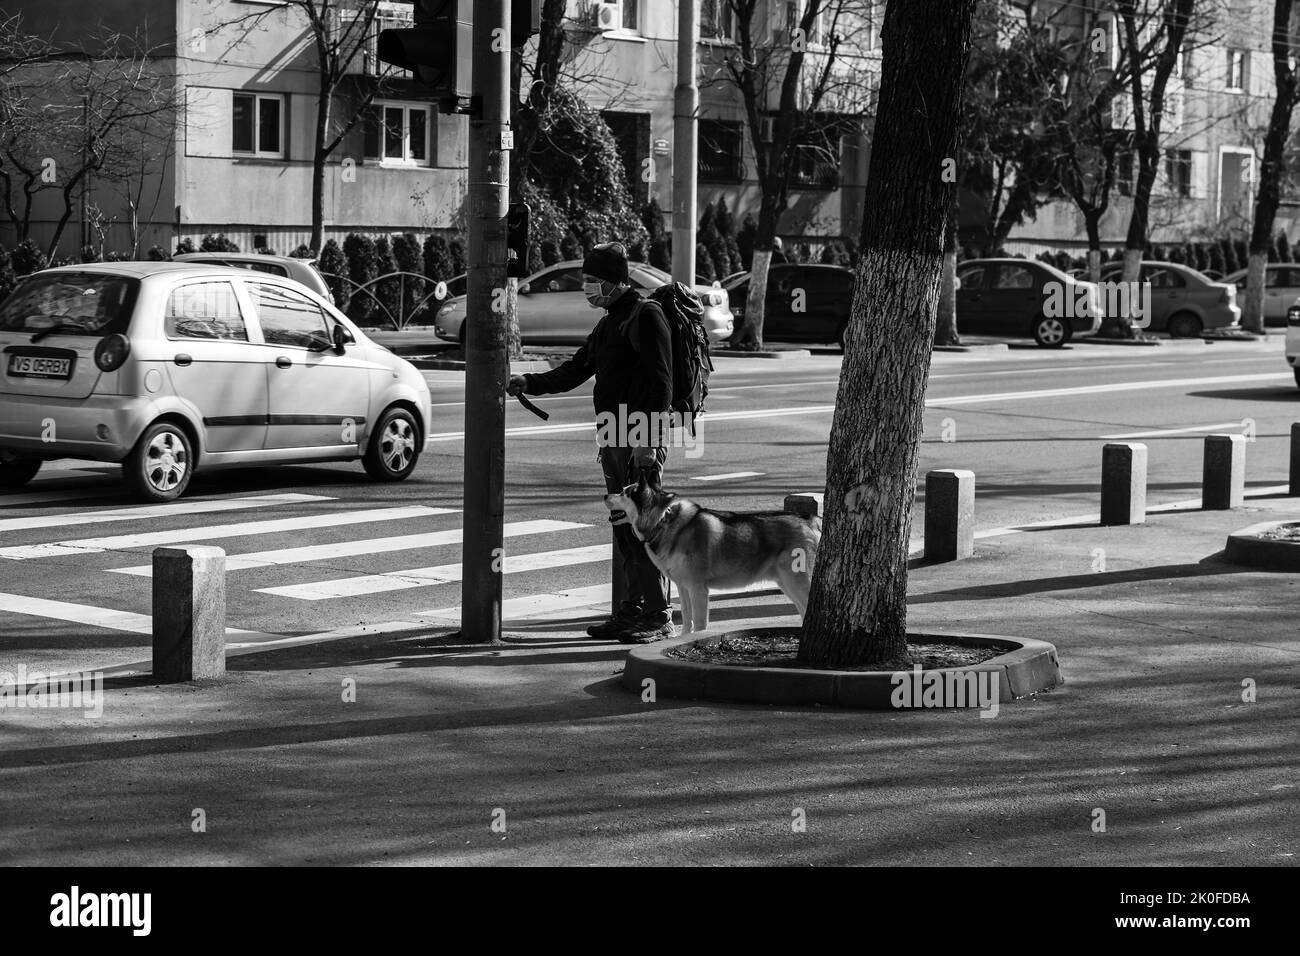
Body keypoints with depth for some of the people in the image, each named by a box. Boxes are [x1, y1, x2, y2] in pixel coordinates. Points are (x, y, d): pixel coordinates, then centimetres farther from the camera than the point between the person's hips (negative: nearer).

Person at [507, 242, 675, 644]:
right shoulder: (609, 323, 20)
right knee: (623, 528, 10)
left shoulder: (646, 317, -9)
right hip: (613, 438, 9)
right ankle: (633, 610, 16)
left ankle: (659, 616, -6)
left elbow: (659, 381, -15)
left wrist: (648, 438, -20)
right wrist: (529, 383, 12)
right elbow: (576, 369, 25)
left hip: (641, 439, -9)